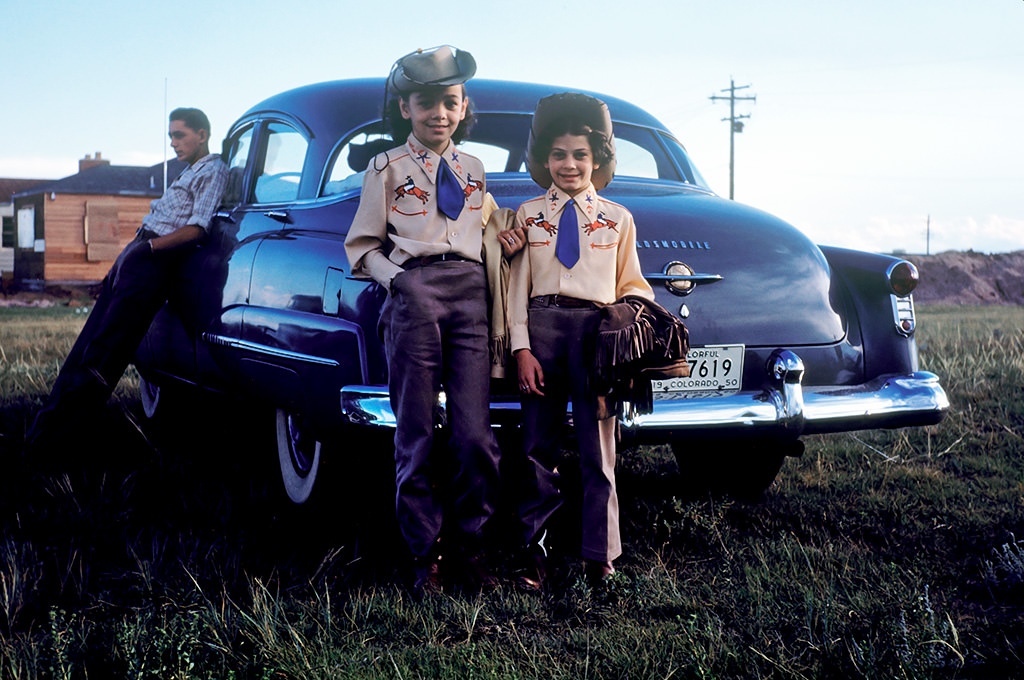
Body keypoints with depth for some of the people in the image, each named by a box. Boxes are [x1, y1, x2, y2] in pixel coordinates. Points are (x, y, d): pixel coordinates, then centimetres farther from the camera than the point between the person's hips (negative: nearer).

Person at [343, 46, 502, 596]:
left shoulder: (472, 169, 21)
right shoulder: (388, 167, 11)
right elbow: (362, 247, 9)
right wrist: (398, 280, -7)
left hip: (471, 296, 3)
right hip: (413, 294, -2)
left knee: (475, 436, -6)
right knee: (417, 438, -2)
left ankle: (469, 549, 7)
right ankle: (424, 554, 8)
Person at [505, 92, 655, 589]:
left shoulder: (617, 218, 14)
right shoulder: (528, 215, 12)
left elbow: (631, 284, 16)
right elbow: (517, 286, 7)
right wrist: (521, 347, -3)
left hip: (596, 329, 0)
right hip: (542, 327, 0)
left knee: (597, 448, 0)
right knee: (539, 445, 2)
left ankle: (599, 555, 6)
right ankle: (533, 545, 11)